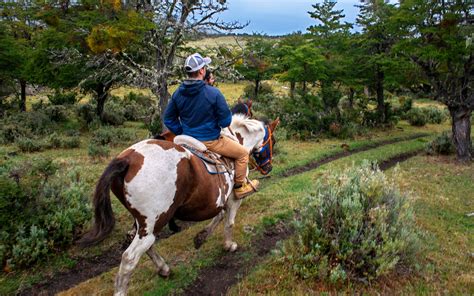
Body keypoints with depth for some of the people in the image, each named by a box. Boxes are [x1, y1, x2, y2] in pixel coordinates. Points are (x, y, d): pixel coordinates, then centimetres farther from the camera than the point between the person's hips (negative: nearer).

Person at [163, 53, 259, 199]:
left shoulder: (178, 93, -5)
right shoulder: (213, 93, -21)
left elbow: (168, 119, 3)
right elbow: (226, 122, -16)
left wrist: (182, 133, 12)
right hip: (210, 141, -6)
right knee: (243, 153, 14)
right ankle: (240, 187, 24)